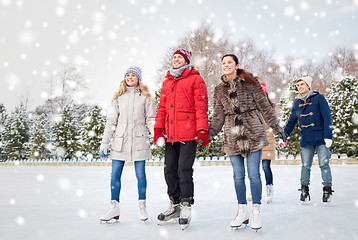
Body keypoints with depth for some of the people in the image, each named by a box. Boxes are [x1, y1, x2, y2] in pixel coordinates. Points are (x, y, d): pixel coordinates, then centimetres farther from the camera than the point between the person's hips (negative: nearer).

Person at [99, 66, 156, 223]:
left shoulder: (145, 97, 6)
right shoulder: (119, 97, 11)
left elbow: (150, 120, 4)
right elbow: (111, 121, 9)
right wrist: (104, 143, 5)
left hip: (139, 140, -2)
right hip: (120, 141, 2)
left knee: (140, 174, 3)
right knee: (115, 174, 1)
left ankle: (142, 205, 17)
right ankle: (114, 206, 13)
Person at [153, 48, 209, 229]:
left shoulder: (195, 80, 2)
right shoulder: (167, 82, 20)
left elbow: (201, 107, -5)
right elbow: (162, 108, 19)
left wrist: (202, 131, -13)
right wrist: (158, 129, 9)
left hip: (188, 135, -6)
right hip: (170, 136, 6)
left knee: (184, 170, -8)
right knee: (170, 170, 8)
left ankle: (186, 206, 5)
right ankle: (174, 205, 21)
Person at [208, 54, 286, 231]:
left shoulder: (250, 82, 0)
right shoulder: (219, 89, 9)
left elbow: (264, 106, 4)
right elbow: (218, 116, 12)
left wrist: (276, 127, 4)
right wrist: (209, 134, 4)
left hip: (253, 134, -2)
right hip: (232, 137, 3)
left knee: (254, 174, -2)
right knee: (238, 176, 7)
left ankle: (256, 212, 13)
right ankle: (242, 211, 22)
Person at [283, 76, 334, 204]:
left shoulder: (319, 98, -1)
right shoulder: (297, 103, 12)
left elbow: (327, 118, -5)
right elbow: (291, 122, 20)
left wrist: (328, 136, -12)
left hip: (321, 139, -3)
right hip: (305, 140, 4)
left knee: (324, 164, -4)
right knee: (305, 165, 4)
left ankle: (328, 189, 6)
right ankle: (304, 189, 14)